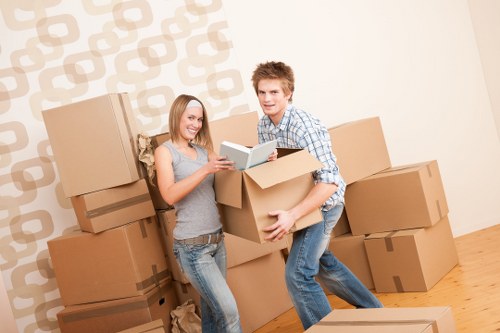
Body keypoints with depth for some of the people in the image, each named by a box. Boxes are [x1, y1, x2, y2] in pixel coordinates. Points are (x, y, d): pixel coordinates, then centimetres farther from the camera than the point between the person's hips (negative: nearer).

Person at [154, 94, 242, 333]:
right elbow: (170, 195, -19)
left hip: (217, 239, 6)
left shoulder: (203, 150, 12)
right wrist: (205, 170, -28)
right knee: (228, 309, -8)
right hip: (192, 245, -6)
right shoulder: (164, 152, -5)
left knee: (211, 306, 14)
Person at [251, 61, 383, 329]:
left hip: (322, 203, -9)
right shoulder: (263, 126, -3)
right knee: (323, 263, 23)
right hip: (302, 202, 9)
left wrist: (292, 216, -40)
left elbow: (329, 181, -32)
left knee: (297, 275, -14)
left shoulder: (304, 126, -27)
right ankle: (373, 310, 41)